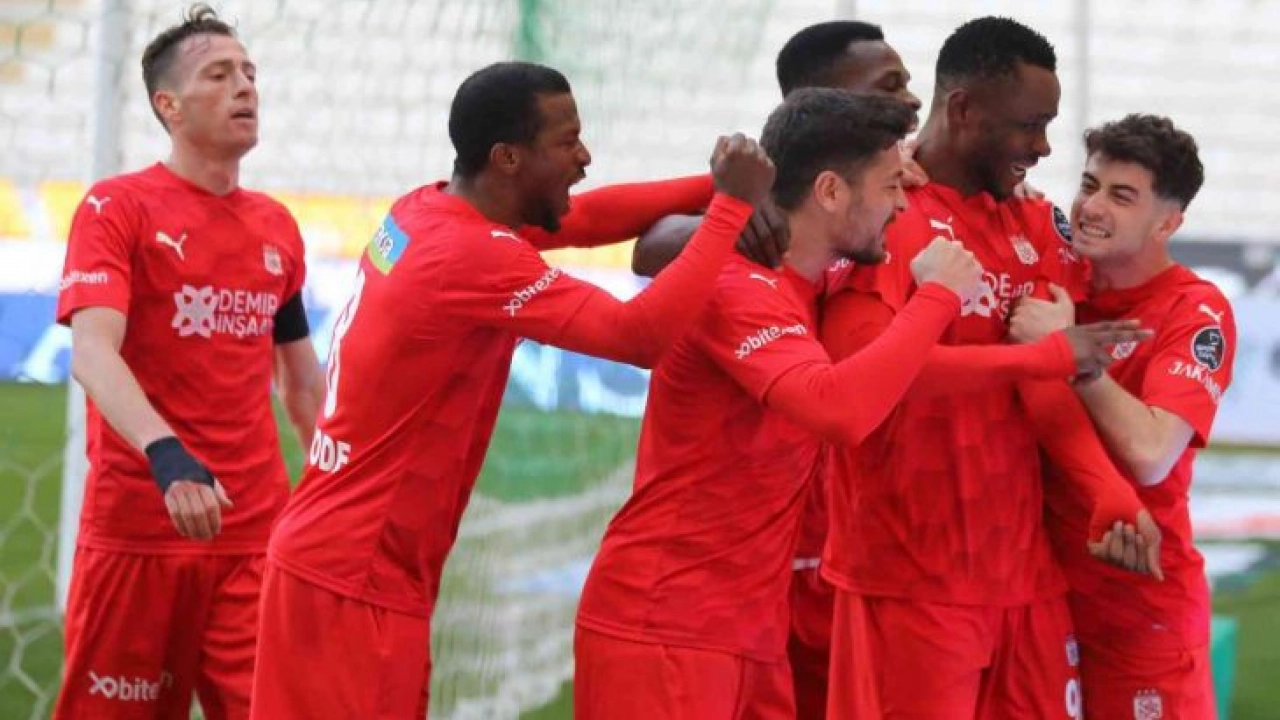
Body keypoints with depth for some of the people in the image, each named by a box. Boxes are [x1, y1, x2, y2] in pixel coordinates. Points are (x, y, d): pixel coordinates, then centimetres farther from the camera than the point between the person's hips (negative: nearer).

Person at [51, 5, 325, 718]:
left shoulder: (277, 226, 11)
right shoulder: (117, 207, -5)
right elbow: (92, 352, -19)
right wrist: (165, 453, -35)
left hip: (257, 536, 4)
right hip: (137, 531, -4)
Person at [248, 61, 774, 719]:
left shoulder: (424, 213, 6)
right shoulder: (474, 258, -22)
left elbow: (582, 217, 16)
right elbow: (640, 335, -28)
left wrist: (714, 191, 5)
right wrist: (732, 205, -20)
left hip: (335, 557, 9)